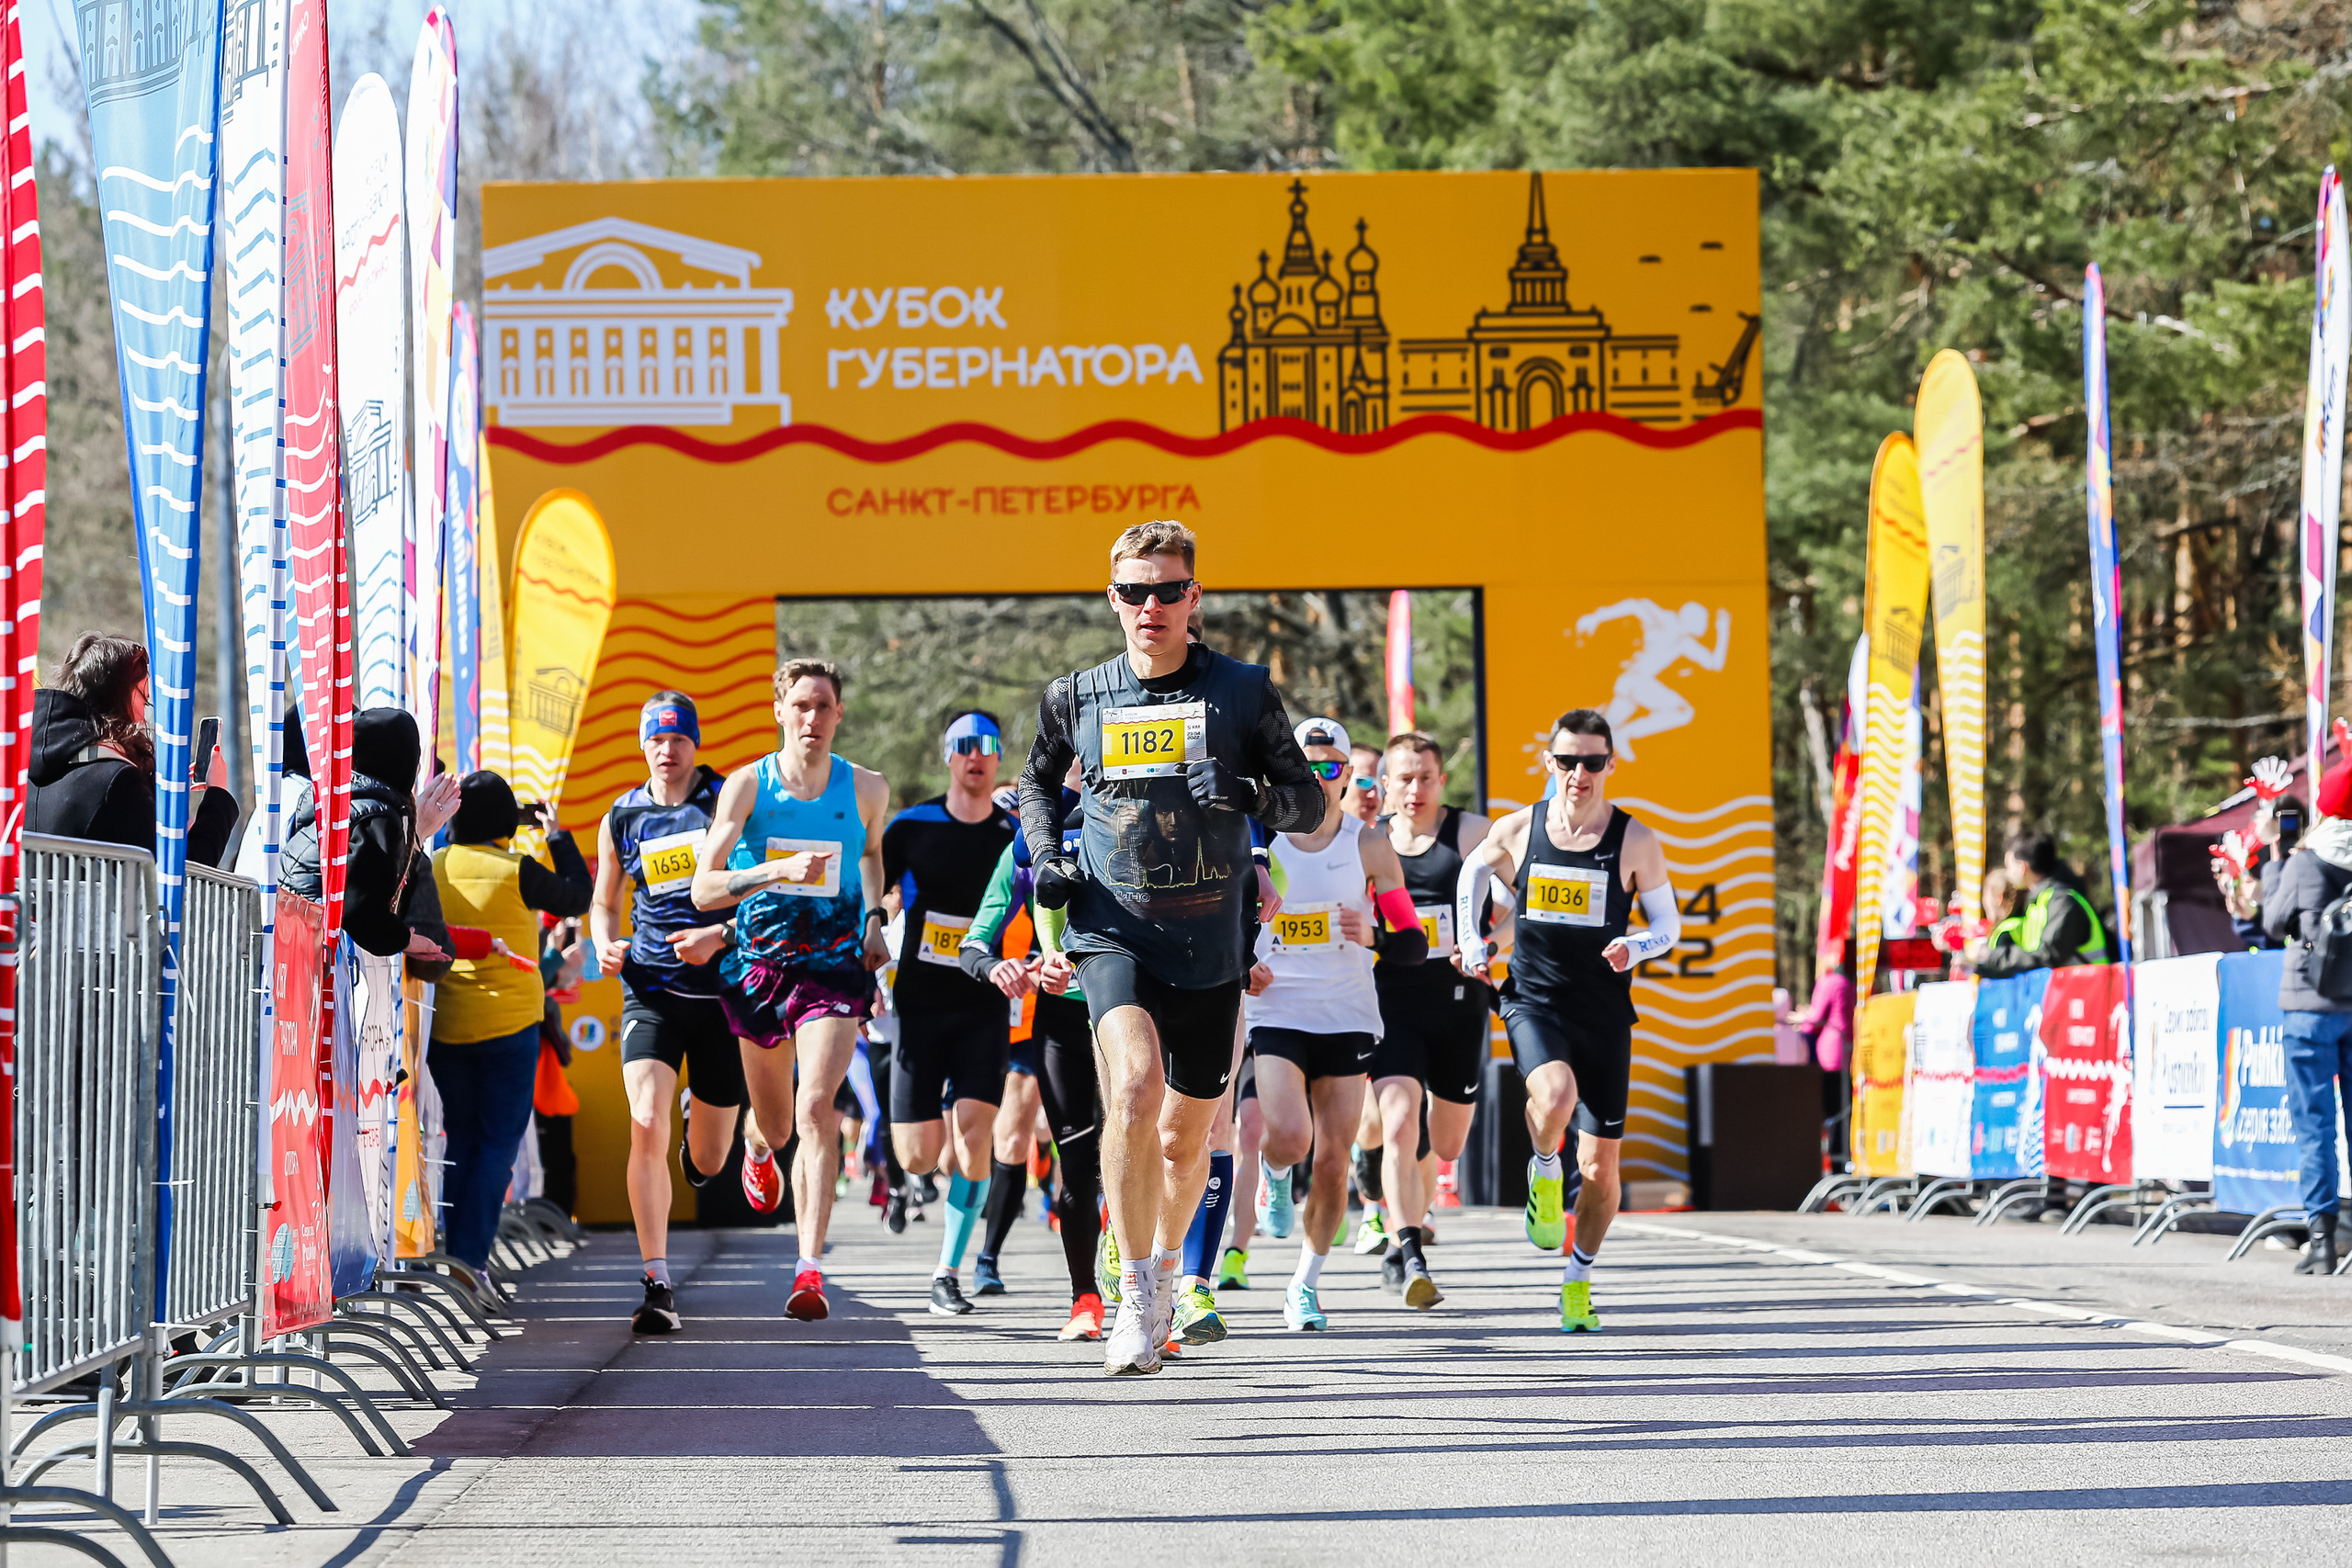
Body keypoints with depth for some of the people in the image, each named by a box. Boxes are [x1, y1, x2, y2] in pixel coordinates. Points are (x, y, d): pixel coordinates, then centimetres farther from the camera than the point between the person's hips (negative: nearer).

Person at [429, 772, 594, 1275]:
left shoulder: (433, 868, 0)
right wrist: (557, 836, 11)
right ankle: (471, 1255, -8)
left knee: (460, 1136, 15)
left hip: (444, 1025, 4)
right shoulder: (515, 871, -11)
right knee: (499, 1140, 1)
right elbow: (579, 895, 3)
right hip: (507, 1023, -4)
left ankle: (455, 1248, 12)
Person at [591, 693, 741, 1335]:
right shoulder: (621, 820, 6)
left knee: (708, 1161, 9)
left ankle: (698, 1149, 50)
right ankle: (658, 1285, -17)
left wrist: (721, 934, -17)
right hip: (651, 990, 1)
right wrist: (605, 944, -2)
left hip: (723, 989, -1)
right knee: (646, 1130, -20)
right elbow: (604, 902, 20)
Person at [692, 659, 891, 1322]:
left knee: (816, 1109, -19)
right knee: (776, 1117, 15)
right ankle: (757, 1144, 57)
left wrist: (874, 920, 10)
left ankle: (810, 1267, -21)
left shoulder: (867, 789, -1)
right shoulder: (747, 785, -7)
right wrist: (777, 870, -27)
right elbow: (703, 888, -13)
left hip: (834, 968, -1)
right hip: (759, 963, 1)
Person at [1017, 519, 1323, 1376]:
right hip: (1113, 931, -1)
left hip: (1209, 944, 1)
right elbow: (1038, 782, 24)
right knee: (1135, 1086, -28)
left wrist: (1248, 793, -16)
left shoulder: (1243, 692, 1)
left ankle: (1165, 1267, 43)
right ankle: (1136, 1299, -20)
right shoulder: (1076, 698, 5)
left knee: (1186, 1133, 12)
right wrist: (1047, 857, 6)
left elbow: (1310, 806, 5)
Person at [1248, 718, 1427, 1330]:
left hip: (1348, 1019, 1)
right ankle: (1273, 1176, 17)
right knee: (1290, 1136, -22)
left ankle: (1306, 1285, 22)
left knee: (1333, 1160, 2)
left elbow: (1415, 944, 2)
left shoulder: (1370, 847, 0)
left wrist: (1374, 937, -19)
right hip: (1275, 1011, -1)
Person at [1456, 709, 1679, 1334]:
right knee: (1556, 1095, -34)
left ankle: (1577, 1283, 26)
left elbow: (1668, 924, 3)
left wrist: (1635, 947, -18)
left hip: (1605, 1017, 1)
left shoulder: (1635, 843, -4)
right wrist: (1470, 941, 12)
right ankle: (1543, 1172, -1)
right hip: (1533, 1002, -1)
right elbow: (1474, 868, 22)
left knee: (1599, 1170, 3)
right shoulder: (1516, 830, 0)